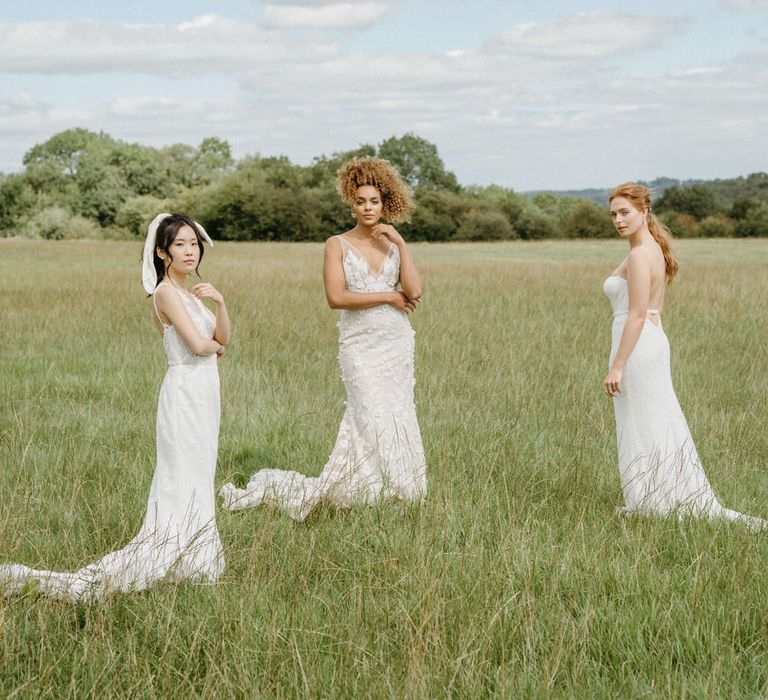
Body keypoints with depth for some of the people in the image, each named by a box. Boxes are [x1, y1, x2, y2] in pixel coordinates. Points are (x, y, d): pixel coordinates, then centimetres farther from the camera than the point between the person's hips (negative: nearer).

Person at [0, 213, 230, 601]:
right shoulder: (165, 291, -13)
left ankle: (190, 560, 19)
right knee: (184, 485, -7)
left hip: (203, 393, 9)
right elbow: (197, 344, -21)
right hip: (185, 391, -9)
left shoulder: (189, 292, 15)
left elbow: (223, 337, 9)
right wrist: (215, 347, 1)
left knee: (198, 481, 12)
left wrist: (219, 302, -8)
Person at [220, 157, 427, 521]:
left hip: (397, 343, 4)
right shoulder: (337, 245, 0)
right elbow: (336, 297, -14)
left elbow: (414, 291, -5)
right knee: (376, 417, -11)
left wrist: (400, 242, -6)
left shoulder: (393, 244, 10)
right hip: (360, 346, -4)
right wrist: (388, 296, -11)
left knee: (395, 415, 2)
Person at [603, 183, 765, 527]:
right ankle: (686, 500, 24)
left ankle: (650, 505, 9)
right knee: (660, 426, 16)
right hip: (654, 341, 10)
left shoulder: (639, 256, -18)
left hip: (636, 346, -10)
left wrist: (616, 367, -21)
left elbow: (636, 315, -22)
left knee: (642, 431, 0)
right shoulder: (655, 249, 12)